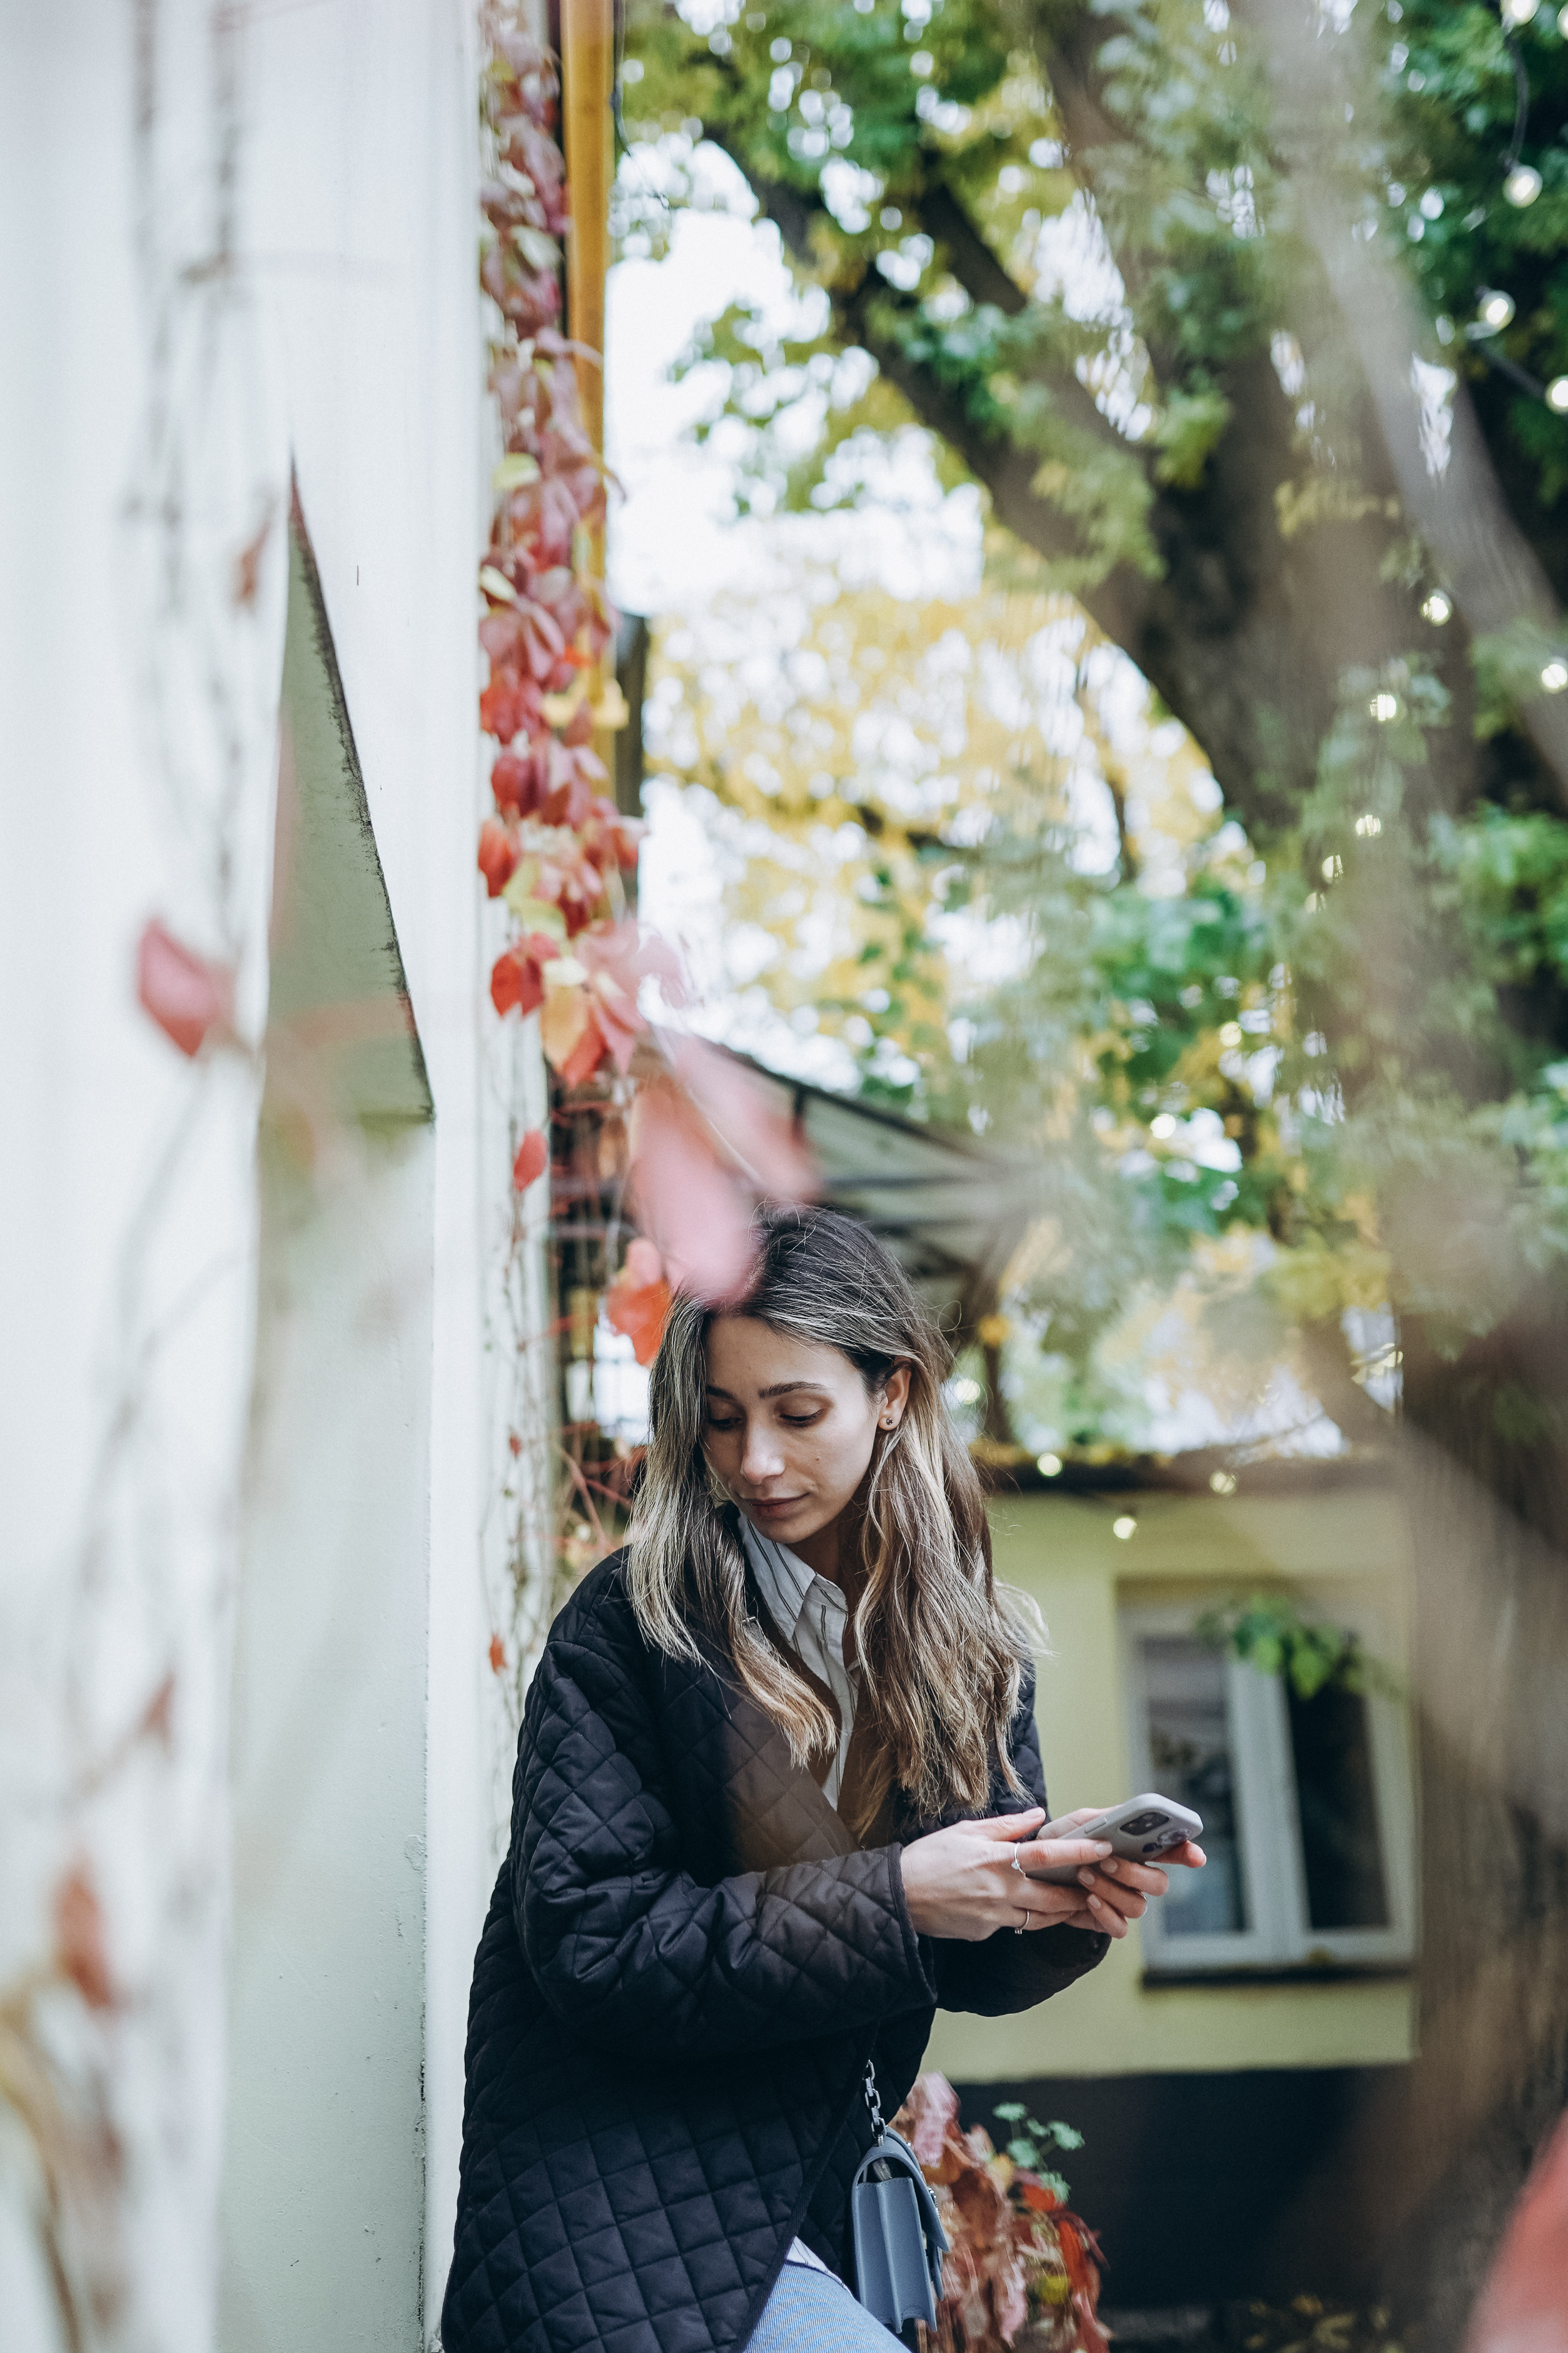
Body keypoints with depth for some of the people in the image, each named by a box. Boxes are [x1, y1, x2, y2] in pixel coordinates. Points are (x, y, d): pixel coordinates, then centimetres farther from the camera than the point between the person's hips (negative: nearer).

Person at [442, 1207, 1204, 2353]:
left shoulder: (972, 1645, 2)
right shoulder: (630, 1623, -12)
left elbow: (964, 1964, 5)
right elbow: (591, 1943, -18)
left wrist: (1063, 1900, -17)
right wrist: (892, 1900, -25)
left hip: (817, 2197, 6)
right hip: (625, 2213, -5)